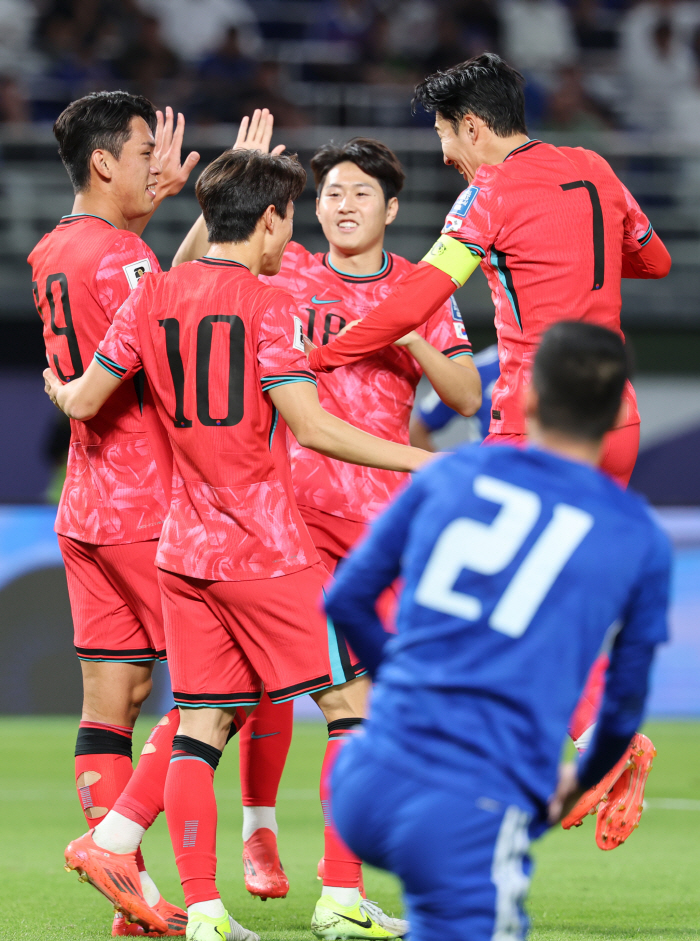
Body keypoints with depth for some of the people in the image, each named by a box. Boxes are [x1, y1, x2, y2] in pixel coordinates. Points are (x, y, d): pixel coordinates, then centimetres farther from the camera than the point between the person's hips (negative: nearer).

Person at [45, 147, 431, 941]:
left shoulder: (153, 295, 7)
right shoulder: (266, 305, -10)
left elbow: (84, 401, 12)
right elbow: (311, 427, -16)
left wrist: (60, 390, 35)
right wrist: (423, 461, -12)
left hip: (184, 547, 6)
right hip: (265, 548, -6)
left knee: (202, 725, 7)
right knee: (354, 705, 0)